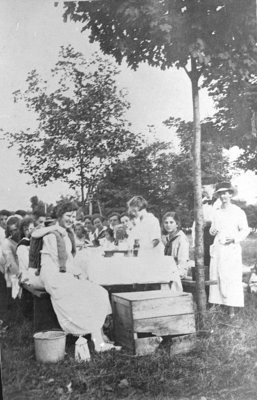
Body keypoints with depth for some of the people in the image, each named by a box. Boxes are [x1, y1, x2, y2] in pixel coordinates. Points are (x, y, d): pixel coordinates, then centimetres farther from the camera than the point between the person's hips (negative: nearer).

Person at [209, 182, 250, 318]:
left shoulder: (238, 212, 1)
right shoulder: (216, 212, 14)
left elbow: (245, 230, 1)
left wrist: (234, 238, -15)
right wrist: (212, 231, -2)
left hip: (231, 249, -4)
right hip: (217, 249, 4)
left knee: (231, 278, -6)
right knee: (215, 277, 1)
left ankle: (231, 308, 0)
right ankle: (216, 303, 7)